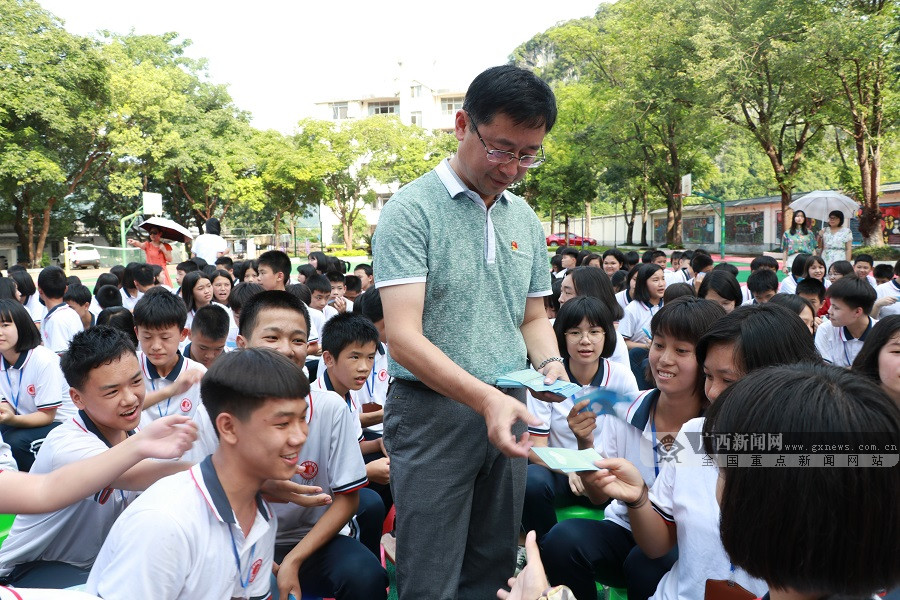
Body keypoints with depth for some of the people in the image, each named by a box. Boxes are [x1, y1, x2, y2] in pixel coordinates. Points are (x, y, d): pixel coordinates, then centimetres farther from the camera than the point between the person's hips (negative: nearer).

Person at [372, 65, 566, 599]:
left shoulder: (527, 220, 9)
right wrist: (485, 397, -30)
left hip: (507, 411, 6)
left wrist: (551, 366, -6)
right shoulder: (412, 210, -11)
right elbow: (403, 335, -19)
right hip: (434, 411, -5)